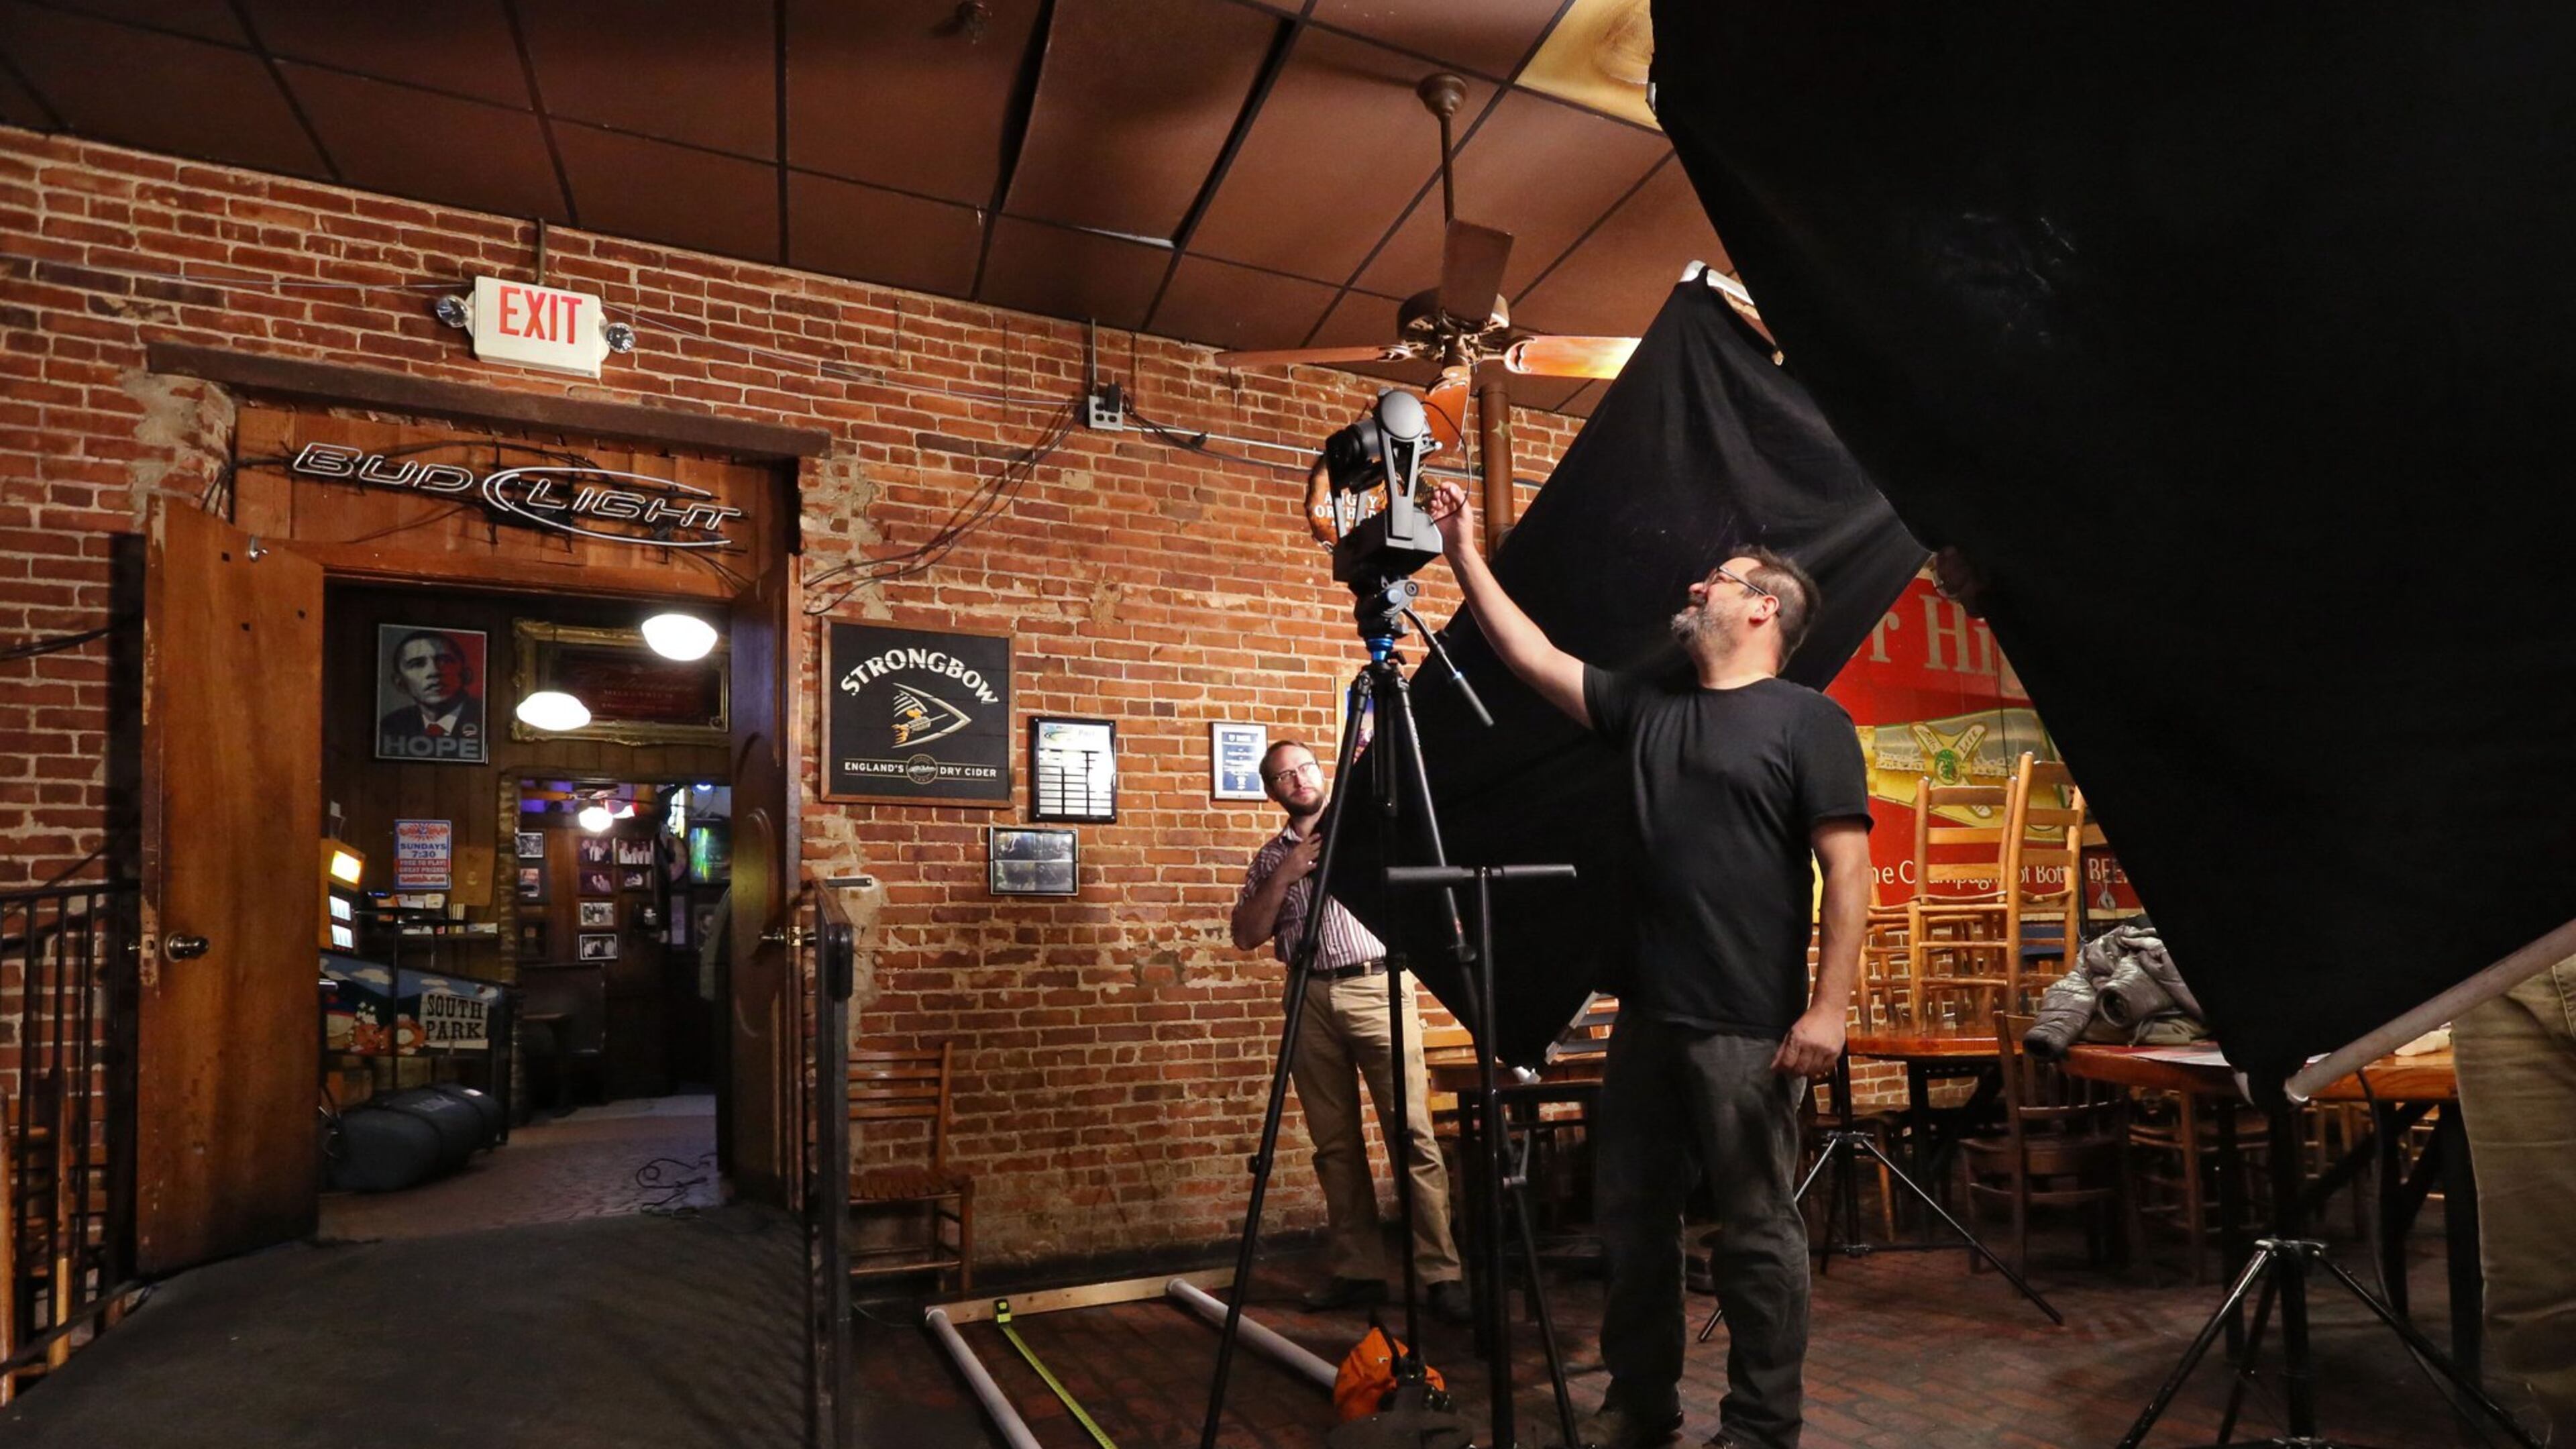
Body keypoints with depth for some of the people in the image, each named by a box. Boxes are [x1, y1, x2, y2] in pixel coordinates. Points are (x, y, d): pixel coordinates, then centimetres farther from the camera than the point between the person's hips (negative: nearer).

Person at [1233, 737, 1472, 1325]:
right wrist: (1285, 875, -5)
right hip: (1311, 1000, 3)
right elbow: (1246, 934, 7)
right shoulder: (1270, 858, 16)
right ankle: (1359, 1270, 15)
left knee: (1412, 1133, -8)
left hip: (1376, 989, -3)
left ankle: (1441, 1272, -4)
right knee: (1335, 1144, 6)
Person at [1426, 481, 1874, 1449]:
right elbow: (1534, 658, 11)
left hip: (1748, 1028, -6)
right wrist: (1464, 556, 10)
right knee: (1630, 1217, 14)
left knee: (1757, 1232, 5)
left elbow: (1847, 869, -10)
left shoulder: (1808, 721, -4)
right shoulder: (1646, 706, 13)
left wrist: (1829, 1008, -16)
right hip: (1647, 1014, 7)